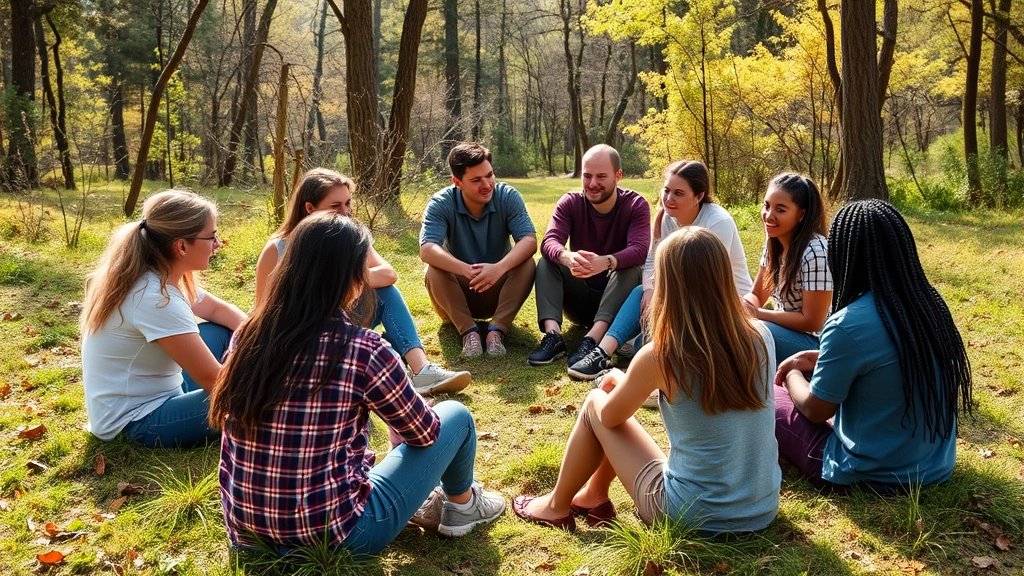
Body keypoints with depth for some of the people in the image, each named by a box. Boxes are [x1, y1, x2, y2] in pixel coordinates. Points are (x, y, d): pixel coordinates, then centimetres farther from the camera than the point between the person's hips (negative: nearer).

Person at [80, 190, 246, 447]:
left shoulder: (160, 274, -3)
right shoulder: (156, 299, -29)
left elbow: (219, 310, 11)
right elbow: (212, 378, -26)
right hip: (138, 423, -9)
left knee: (224, 332, 11)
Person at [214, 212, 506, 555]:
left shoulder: (249, 332, -4)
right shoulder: (362, 350, -19)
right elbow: (423, 432, -4)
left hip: (248, 532, 6)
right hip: (335, 537, -5)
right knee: (455, 416, 11)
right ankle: (461, 507, 37)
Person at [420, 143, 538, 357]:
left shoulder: (508, 197, -14)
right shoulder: (441, 203, -17)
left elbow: (529, 241, -26)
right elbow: (427, 250, -31)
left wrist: (499, 268, -47)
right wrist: (467, 270, -49)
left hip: (498, 290, 1)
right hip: (458, 291, -1)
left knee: (527, 264, -26)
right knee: (433, 272, -30)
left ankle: (496, 330, -28)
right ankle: (468, 331, -28)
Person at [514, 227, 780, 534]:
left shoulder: (659, 356, -20)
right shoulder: (760, 336, -8)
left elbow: (610, 416, 0)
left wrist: (619, 379, 20)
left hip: (694, 518, -5)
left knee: (596, 403, 13)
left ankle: (556, 506, 31)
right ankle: (595, 496, 41)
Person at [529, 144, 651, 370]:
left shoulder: (636, 205, -9)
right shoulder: (570, 203, -4)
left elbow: (639, 250, -27)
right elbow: (549, 242, -22)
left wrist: (605, 262, -49)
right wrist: (567, 257, -48)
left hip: (615, 300, -2)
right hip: (580, 299, 2)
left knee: (632, 268, -30)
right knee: (548, 261, -19)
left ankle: (593, 339, -45)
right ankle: (553, 334, -38)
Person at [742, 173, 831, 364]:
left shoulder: (815, 253, -23)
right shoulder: (774, 242, 1)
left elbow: (811, 322, -20)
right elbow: (756, 295, 9)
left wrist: (757, 313, -17)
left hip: (816, 343, -8)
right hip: (786, 332, 8)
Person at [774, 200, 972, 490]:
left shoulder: (848, 325, -27)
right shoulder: (931, 303, -4)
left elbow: (815, 409, -11)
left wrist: (793, 373, 9)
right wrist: (819, 360, 14)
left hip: (875, 476, -7)